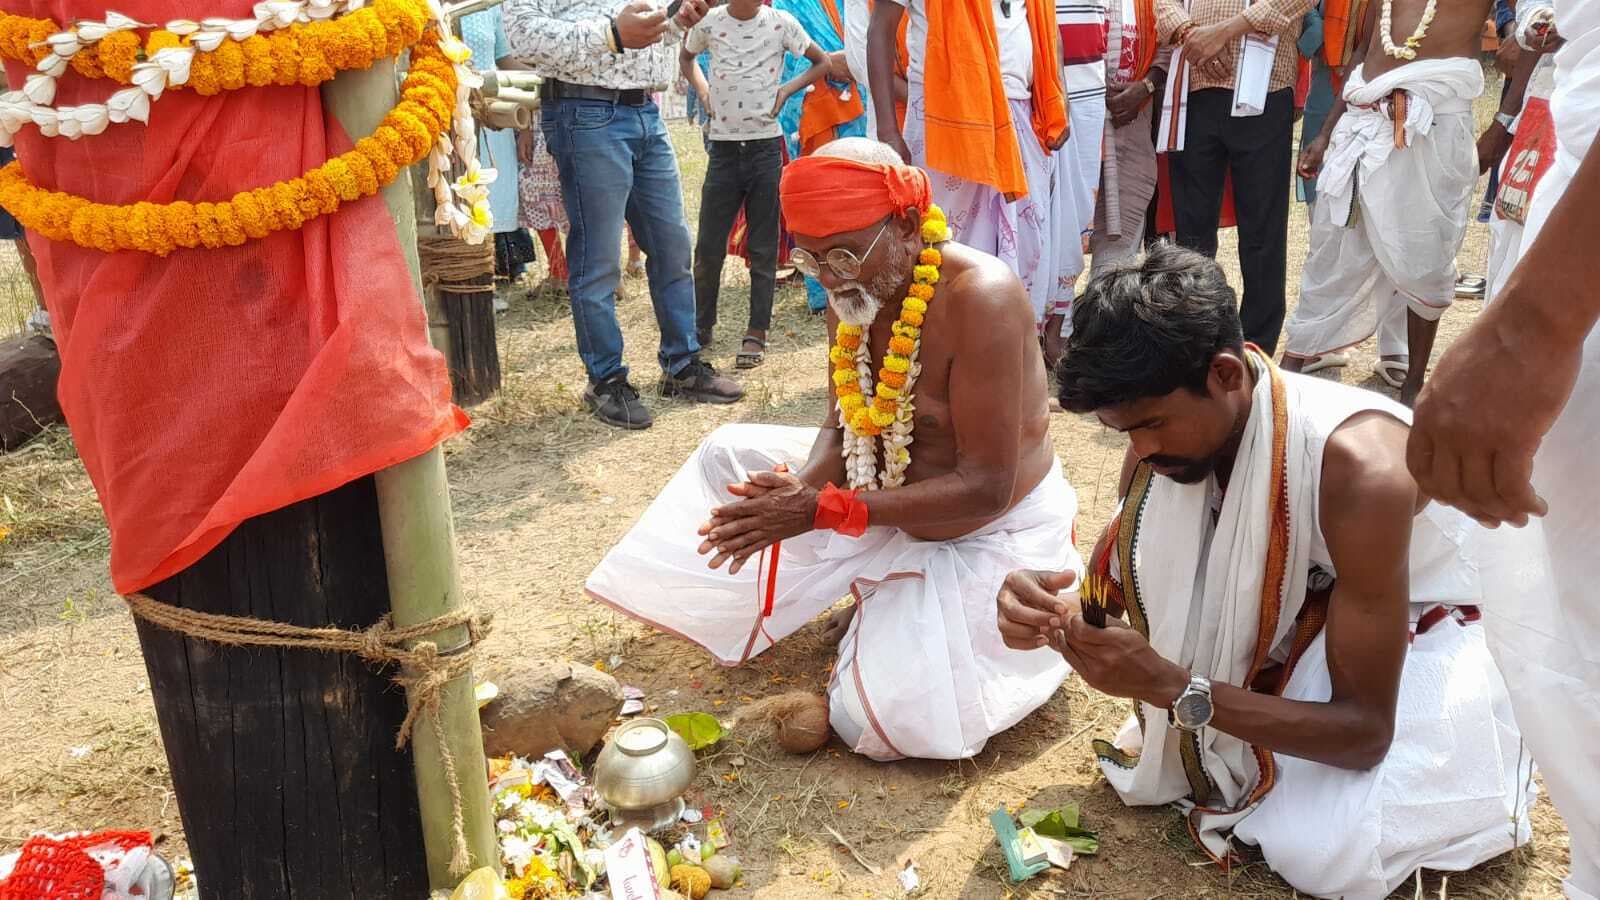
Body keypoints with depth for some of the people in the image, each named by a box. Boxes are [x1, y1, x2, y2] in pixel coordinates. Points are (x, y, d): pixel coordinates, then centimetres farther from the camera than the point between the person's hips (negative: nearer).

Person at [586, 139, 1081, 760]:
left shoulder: (978, 299, -31)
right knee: (731, 454, 8)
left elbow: (986, 487, -31)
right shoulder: (856, 289, -8)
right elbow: (842, 426, 1)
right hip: (889, 490, 8)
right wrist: (802, 489, -23)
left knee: (894, 723, -18)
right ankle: (880, 595, 14)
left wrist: (823, 510, -34)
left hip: (992, 530, -7)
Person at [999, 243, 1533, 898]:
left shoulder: (1360, 469, -36)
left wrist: (1171, 686, -40)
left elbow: (1366, 731, -31)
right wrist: (1055, 612, -32)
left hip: (1426, 629, -5)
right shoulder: (1171, 436, -17)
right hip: (1301, 609, 5)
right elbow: (1111, 591, -7)